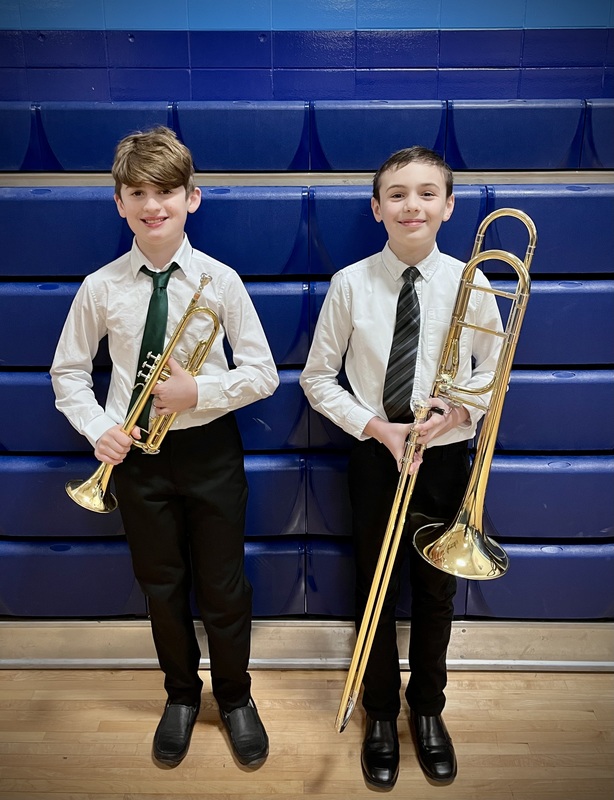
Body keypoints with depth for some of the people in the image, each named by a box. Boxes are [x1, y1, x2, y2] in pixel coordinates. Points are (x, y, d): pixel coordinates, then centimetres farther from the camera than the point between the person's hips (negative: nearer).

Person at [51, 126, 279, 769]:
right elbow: (67, 372, 6)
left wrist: (197, 391, -19)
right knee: (161, 585, 17)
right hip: (137, 453, 2)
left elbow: (262, 374, -6)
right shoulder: (100, 287, -4)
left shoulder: (220, 279, -8)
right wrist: (98, 429, -10)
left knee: (222, 586, 11)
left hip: (209, 447, -1)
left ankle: (235, 698, 39)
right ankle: (181, 697, 43)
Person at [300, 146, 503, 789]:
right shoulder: (350, 284, -9)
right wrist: (375, 427, -15)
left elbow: (491, 370, 7)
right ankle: (381, 714, 39)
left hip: (444, 458, 1)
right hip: (375, 457, -1)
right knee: (375, 590, 14)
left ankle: (428, 711, 43)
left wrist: (460, 410, -13)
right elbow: (317, 378, -2)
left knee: (435, 591, 16)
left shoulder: (471, 284, -6)